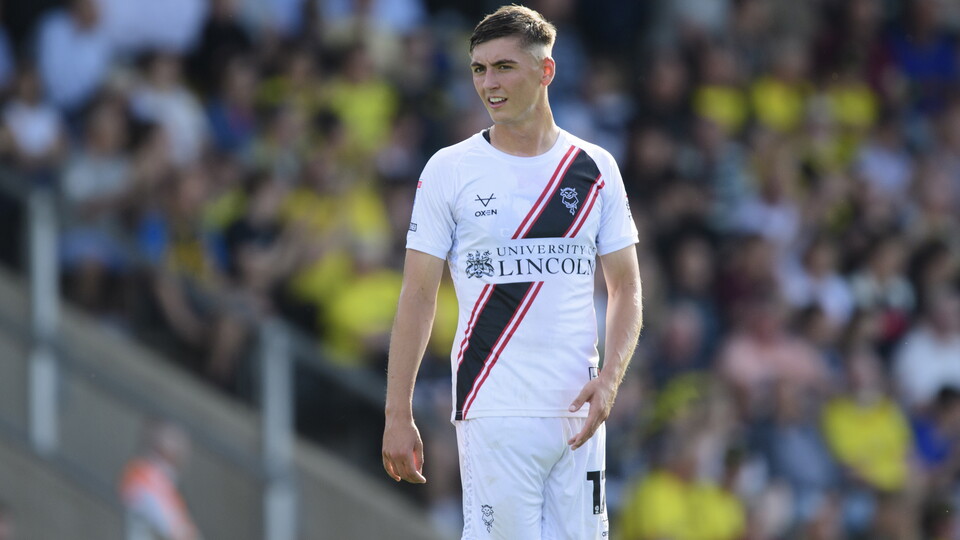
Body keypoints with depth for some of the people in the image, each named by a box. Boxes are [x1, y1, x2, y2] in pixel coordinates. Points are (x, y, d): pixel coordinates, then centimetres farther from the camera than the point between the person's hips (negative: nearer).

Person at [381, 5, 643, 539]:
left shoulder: (595, 168, 8)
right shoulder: (450, 169, 2)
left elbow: (626, 287, 11)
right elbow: (418, 295, 2)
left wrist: (609, 380, -6)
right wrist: (398, 414, -4)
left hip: (578, 410, 3)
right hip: (493, 410, -3)